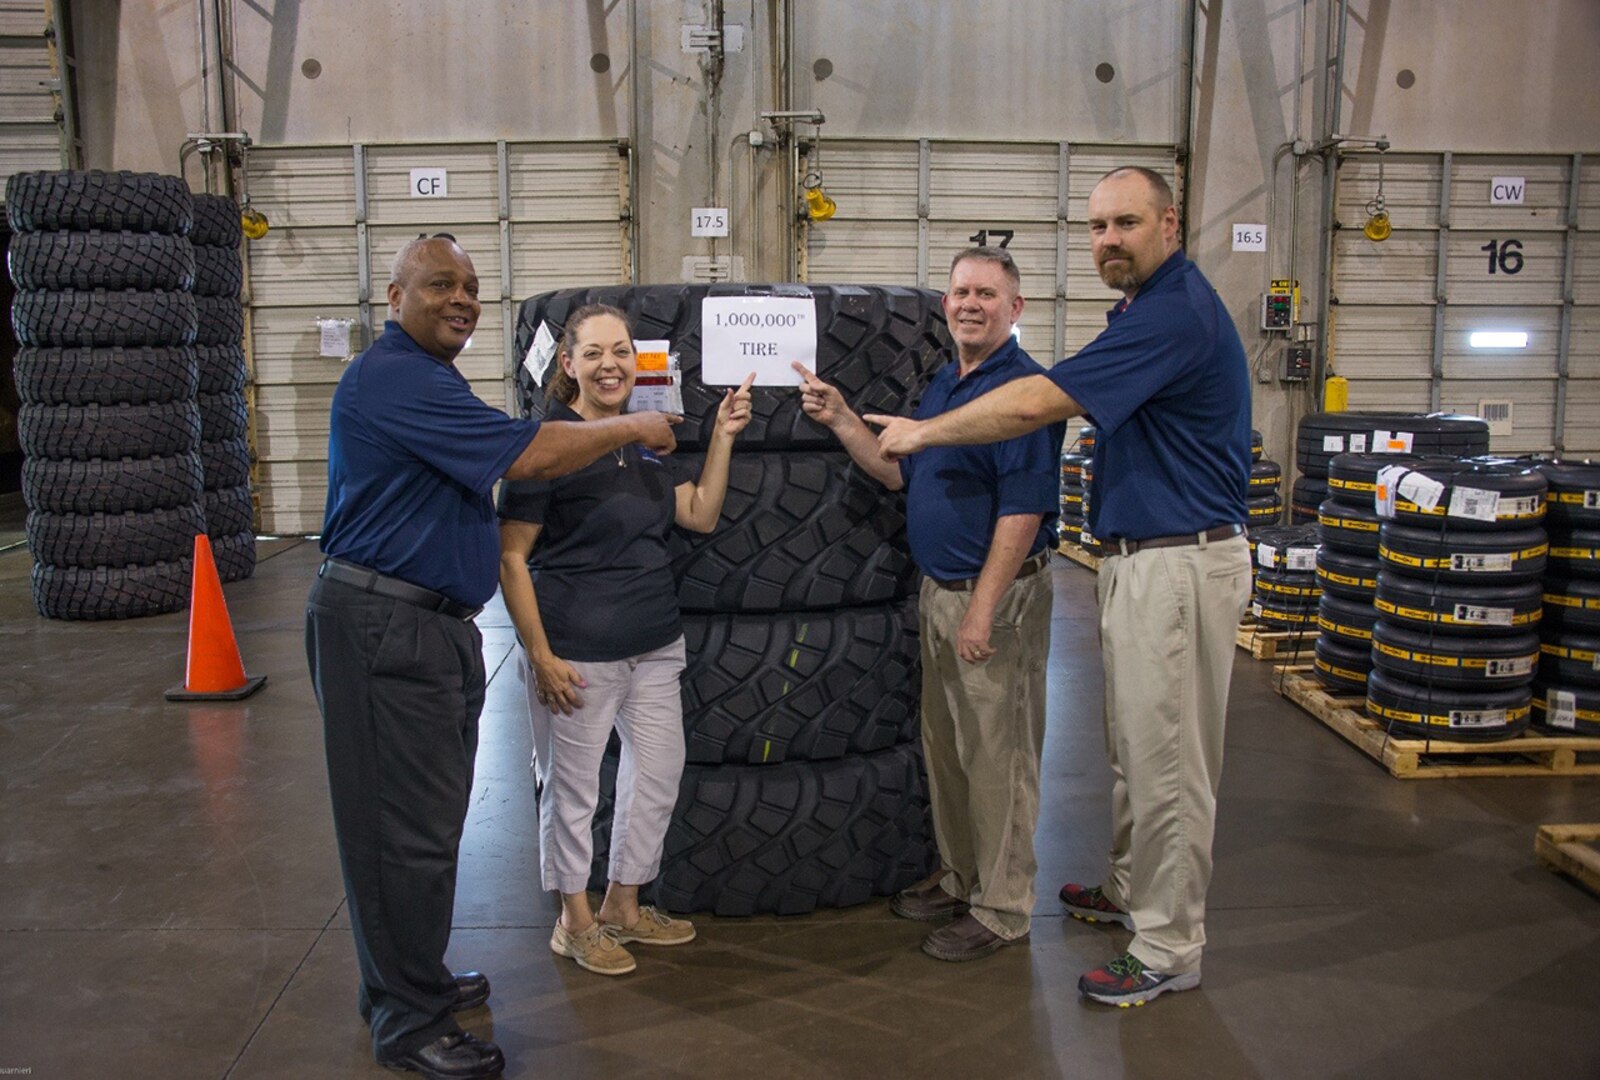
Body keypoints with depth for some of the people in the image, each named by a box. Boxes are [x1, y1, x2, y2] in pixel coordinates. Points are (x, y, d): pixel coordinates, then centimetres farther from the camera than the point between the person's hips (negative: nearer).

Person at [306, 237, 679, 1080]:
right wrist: (629, 429, -10)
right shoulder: (394, 380, -18)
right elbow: (528, 457, -22)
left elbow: (496, 460, 19)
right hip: (386, 629, -11)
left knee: (419, 818, 19)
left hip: (427, 624, 11)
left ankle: (405, 981, 33)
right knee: (409, 828, -2)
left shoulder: (423, 379, 18)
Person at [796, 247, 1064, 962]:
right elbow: (900, 473, 14)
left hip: (997, 596, -9)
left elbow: (1023, 509, -21)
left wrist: (982, 609, -22)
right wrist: (840, 419, 2)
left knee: (996, 757, 1)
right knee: (945, 748, 18)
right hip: (939, 591, 9)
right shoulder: (943, 384, 13)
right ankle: (959, 881, 34)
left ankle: (1002, 909, 15)